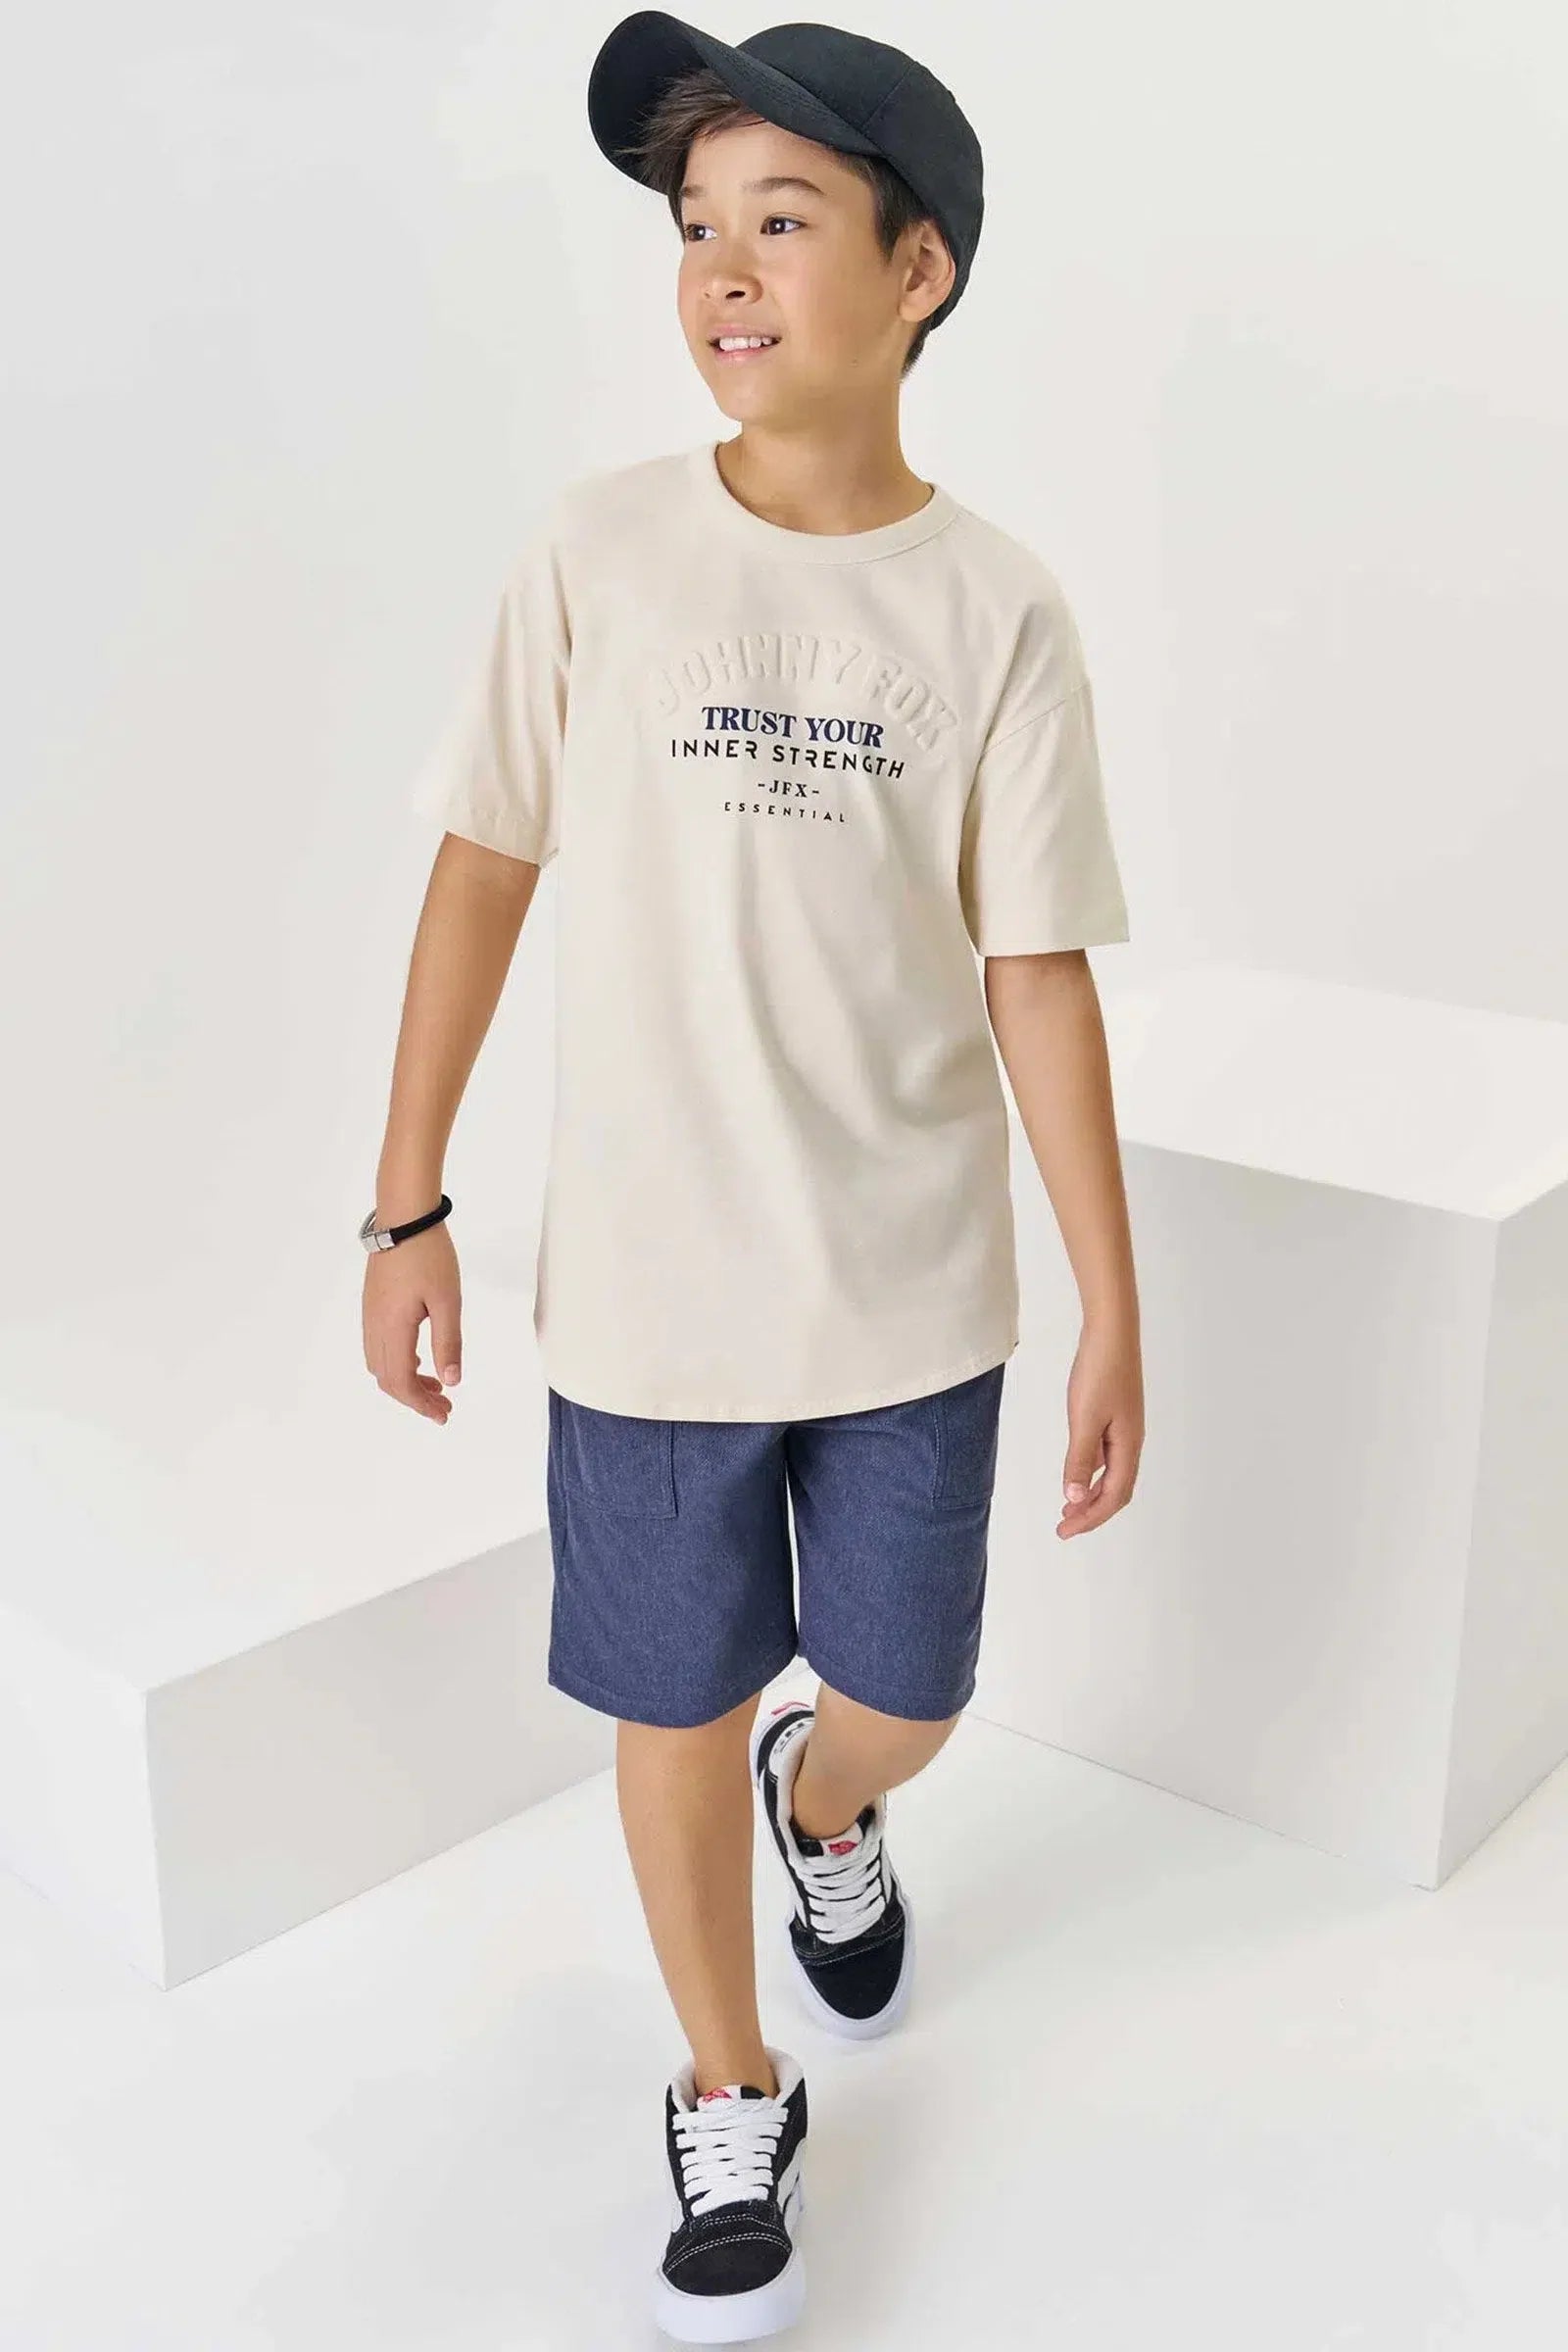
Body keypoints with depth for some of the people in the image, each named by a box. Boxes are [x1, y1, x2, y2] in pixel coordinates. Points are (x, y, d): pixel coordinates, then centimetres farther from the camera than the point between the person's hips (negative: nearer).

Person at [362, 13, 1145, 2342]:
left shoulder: (996, 606, -5)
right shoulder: (599, 547, -6)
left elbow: (1037, 973, -4)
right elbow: (485, 869, 0)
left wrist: (1115, 1310, -4)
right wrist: (407, 1206, 0)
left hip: (913, 1295, 1)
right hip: (648, 1289, 0)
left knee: (905, 1701, 14)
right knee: (680, 1709, 12)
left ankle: (825, 1814, 53)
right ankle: (731, 2102, 38)